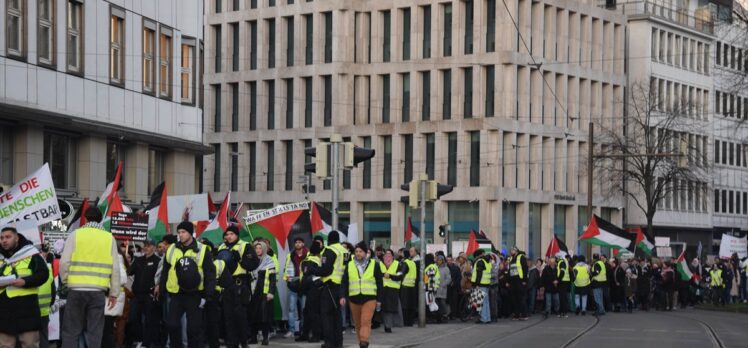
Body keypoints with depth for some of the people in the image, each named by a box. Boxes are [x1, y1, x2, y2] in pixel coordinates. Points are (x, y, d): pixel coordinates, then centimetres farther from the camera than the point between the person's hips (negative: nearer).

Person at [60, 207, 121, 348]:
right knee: (95, 332, 4)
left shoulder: (75, 235, 2)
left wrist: (65, 281, 14)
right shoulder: (109, 238, 6)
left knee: (71, 331, 5)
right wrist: (114, 293, 11)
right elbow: (115, 268, 5)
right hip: (98, 291, 1)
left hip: (76, 290, -1)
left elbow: (64, 262, -3)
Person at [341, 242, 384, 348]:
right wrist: (343, 296, -2)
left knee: (366, 321, -16)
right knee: (357, 323, 7)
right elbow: (344, 282, 10)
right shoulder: (349, 265, 11)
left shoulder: (374, 265, 5)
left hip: (369, 298, -3)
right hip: (354, 298, 3)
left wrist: (379, 299, 4)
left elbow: (380, 283, 8)